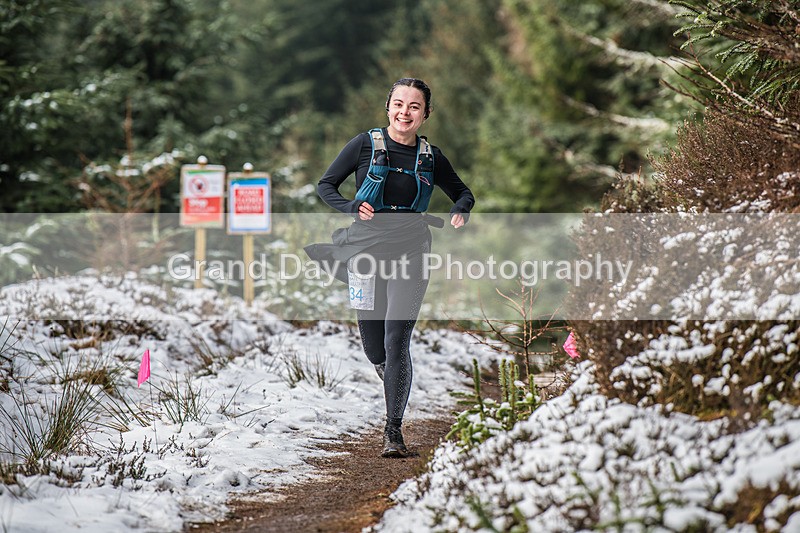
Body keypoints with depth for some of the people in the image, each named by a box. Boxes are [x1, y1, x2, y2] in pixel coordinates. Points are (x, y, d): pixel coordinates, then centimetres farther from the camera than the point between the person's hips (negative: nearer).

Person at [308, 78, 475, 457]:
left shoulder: (431, 157, 5)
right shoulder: (365, 145, -1)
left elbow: (462, 192, 19)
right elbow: (325, 185, 5)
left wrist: (460, 211, -4)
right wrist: (354, 208, -14)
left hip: (410, 254, 0)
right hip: (366, 249, 0)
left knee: (396, 342, -13)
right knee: (374, 350, 6)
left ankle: (393, 431, -5)